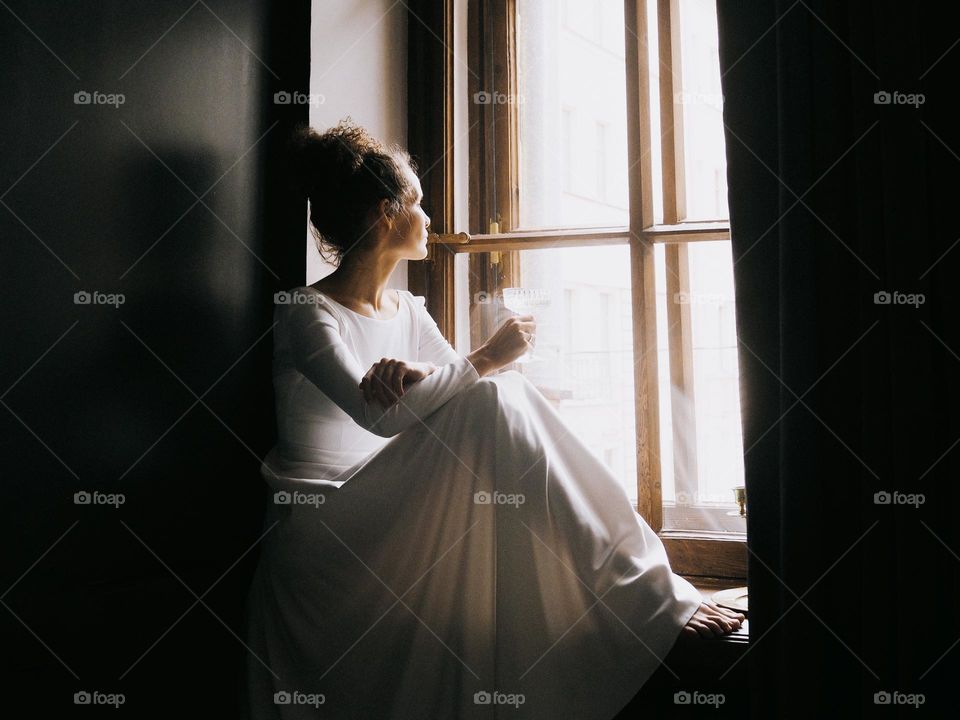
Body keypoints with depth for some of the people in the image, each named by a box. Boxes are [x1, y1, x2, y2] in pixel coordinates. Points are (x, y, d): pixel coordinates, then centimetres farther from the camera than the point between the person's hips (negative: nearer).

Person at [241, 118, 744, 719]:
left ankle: (645, 580, -17)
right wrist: (485, 360, -19)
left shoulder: (407, 310, 13)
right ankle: (645, 594, -24)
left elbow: (466, 385, 2)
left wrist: (417, 375, -19)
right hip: (318, 532, -7)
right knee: (489, 405, -28)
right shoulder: (306, 314, -11)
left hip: (384, 518, 7)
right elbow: (379, 415, -25)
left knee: (502, 396, -18)